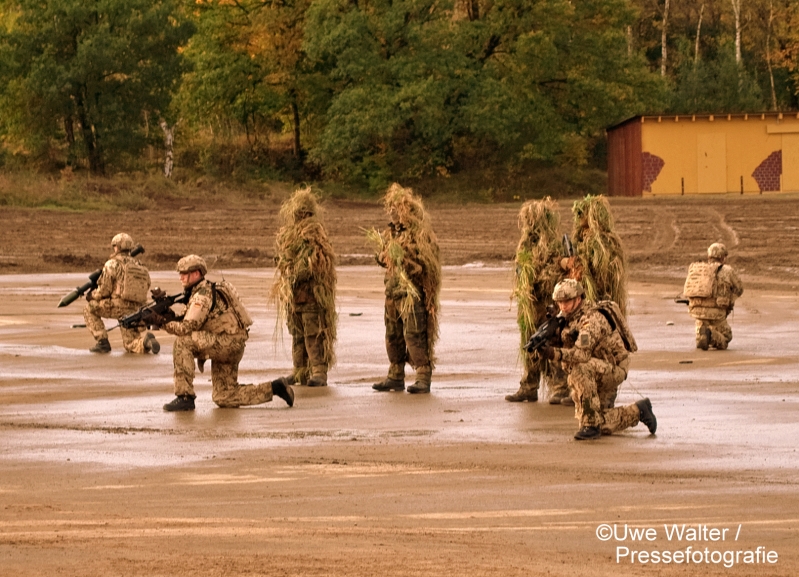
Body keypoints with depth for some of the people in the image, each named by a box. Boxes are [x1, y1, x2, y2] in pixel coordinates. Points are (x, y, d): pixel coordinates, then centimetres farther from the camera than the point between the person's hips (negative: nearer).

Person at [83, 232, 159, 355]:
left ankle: (102, 342, 6)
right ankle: (146, 340, -17)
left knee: (89, 309, 15)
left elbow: (104, 291, -6)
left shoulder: (112, 264, -2)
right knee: (130, 345, 17)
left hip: (118, 307, -6)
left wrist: (92, 295, 17)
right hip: (136, 310, 6)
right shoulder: (138, 265, 19)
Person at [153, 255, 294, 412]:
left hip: (230, 342, -10)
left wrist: (162, 322, -18)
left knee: (182, 342, -23)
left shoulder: (202, 295, -15)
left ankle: (185, 397, -22)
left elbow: (187, 328, -22)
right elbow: (194, 327, 21)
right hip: (224, 346, 10)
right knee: (223, 398, 12)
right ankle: (274, 388, 20)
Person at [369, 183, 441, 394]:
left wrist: (402, 255, -23)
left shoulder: (419, 233, -11)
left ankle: (424, 378, -8)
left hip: (413, 292, -8)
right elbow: (384, 261, 21)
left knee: (415, 335, -10)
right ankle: (396, 376, 20)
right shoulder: (391, 232, 14)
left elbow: (424, 262, -17)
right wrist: (379, 246, 2)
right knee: (393, 336, 12)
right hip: (393, 291, 8)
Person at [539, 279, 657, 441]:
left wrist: (555, 354, -53)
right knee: (602, 426, 8)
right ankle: (638, 411, 36)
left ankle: (591, 424, -31)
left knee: (580, 369, -38)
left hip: (613, 369, -9)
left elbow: (582, 353, -38)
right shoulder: (565, 318, 4)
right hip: (595, 376, 9)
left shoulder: (592, 319, -24)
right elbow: (560, 346, -3)